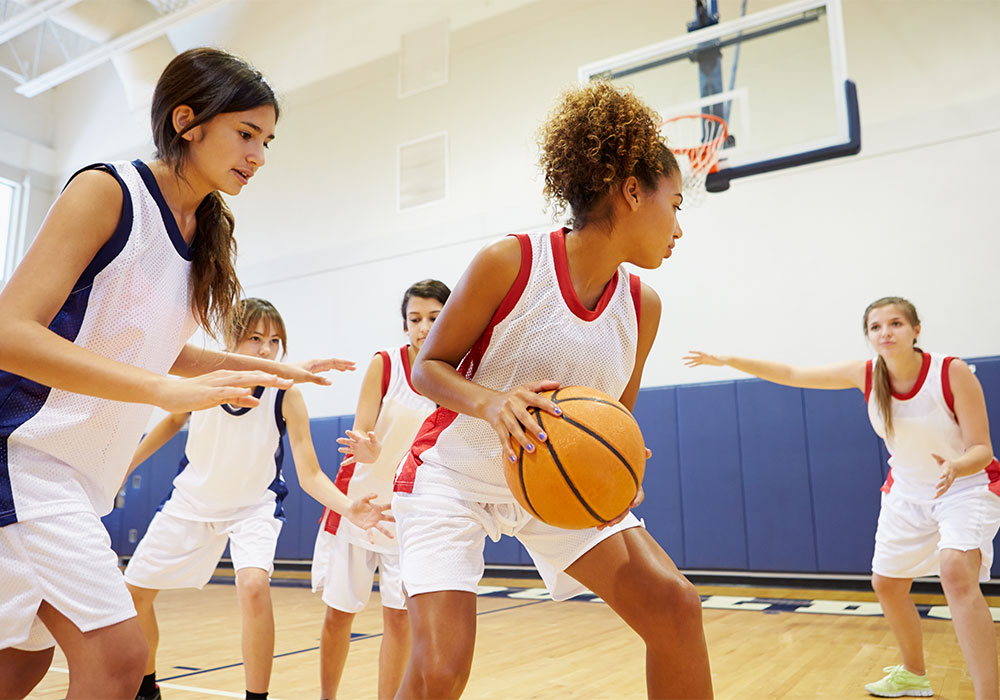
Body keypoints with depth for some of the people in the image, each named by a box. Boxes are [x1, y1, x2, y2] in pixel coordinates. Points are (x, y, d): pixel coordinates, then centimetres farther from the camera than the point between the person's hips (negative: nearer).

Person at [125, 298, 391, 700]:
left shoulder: (286, 395, -25)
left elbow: (309, 474, -25)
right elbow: (173, 421, 4)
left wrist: (349, 508, -43)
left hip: (254, 504, -3)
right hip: (192, 499, 3)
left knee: (254, 584, -30)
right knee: (133, 592, 9)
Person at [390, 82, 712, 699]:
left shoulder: (643, 305, -5)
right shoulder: (509, 263, -20)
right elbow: (429, 367, -11)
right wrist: (490, 402, -32)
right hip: (454, 476, -4)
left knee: (676, 607, -5)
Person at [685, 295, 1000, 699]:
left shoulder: (953, 373, -24)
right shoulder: (866, 375, -13)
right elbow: (792, 375, -8)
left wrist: (954, 467, -44)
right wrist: (728, 360, -12)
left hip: (967, 487, -5)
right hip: (907, 492, 5)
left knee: (956, 572, -31)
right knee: (886, 584, 12)